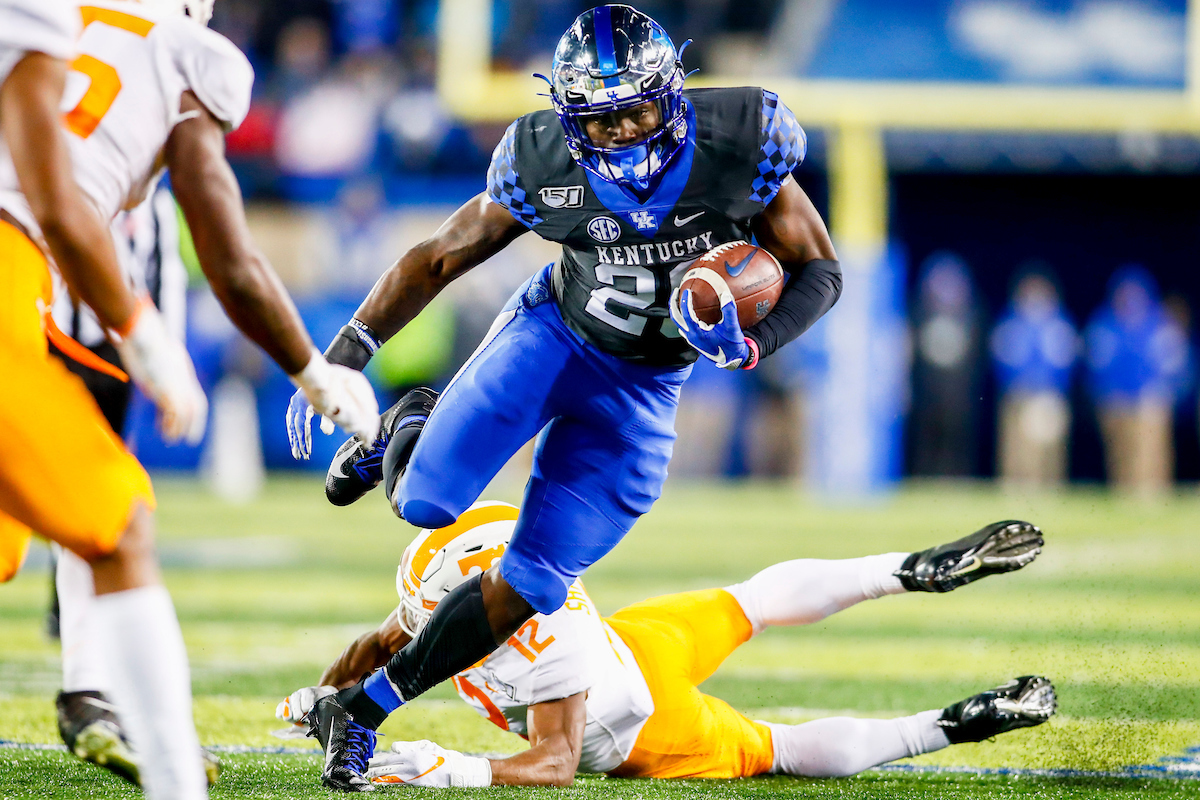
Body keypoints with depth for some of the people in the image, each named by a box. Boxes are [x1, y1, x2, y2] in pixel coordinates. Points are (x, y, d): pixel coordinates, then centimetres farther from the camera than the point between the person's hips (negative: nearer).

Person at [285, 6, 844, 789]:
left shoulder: (737, 145, -23)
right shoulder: (545, 166, -21)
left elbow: (819, 270, -11)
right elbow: (438, 259, -7)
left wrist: (752, 345, -29)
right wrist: (348, 349, -14)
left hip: (641, 387, 1)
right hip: (551, 332, 0)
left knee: (531, 584, -4)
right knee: (426, 503, -20)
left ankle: (360, 709, 12)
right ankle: (407, 435, 19)